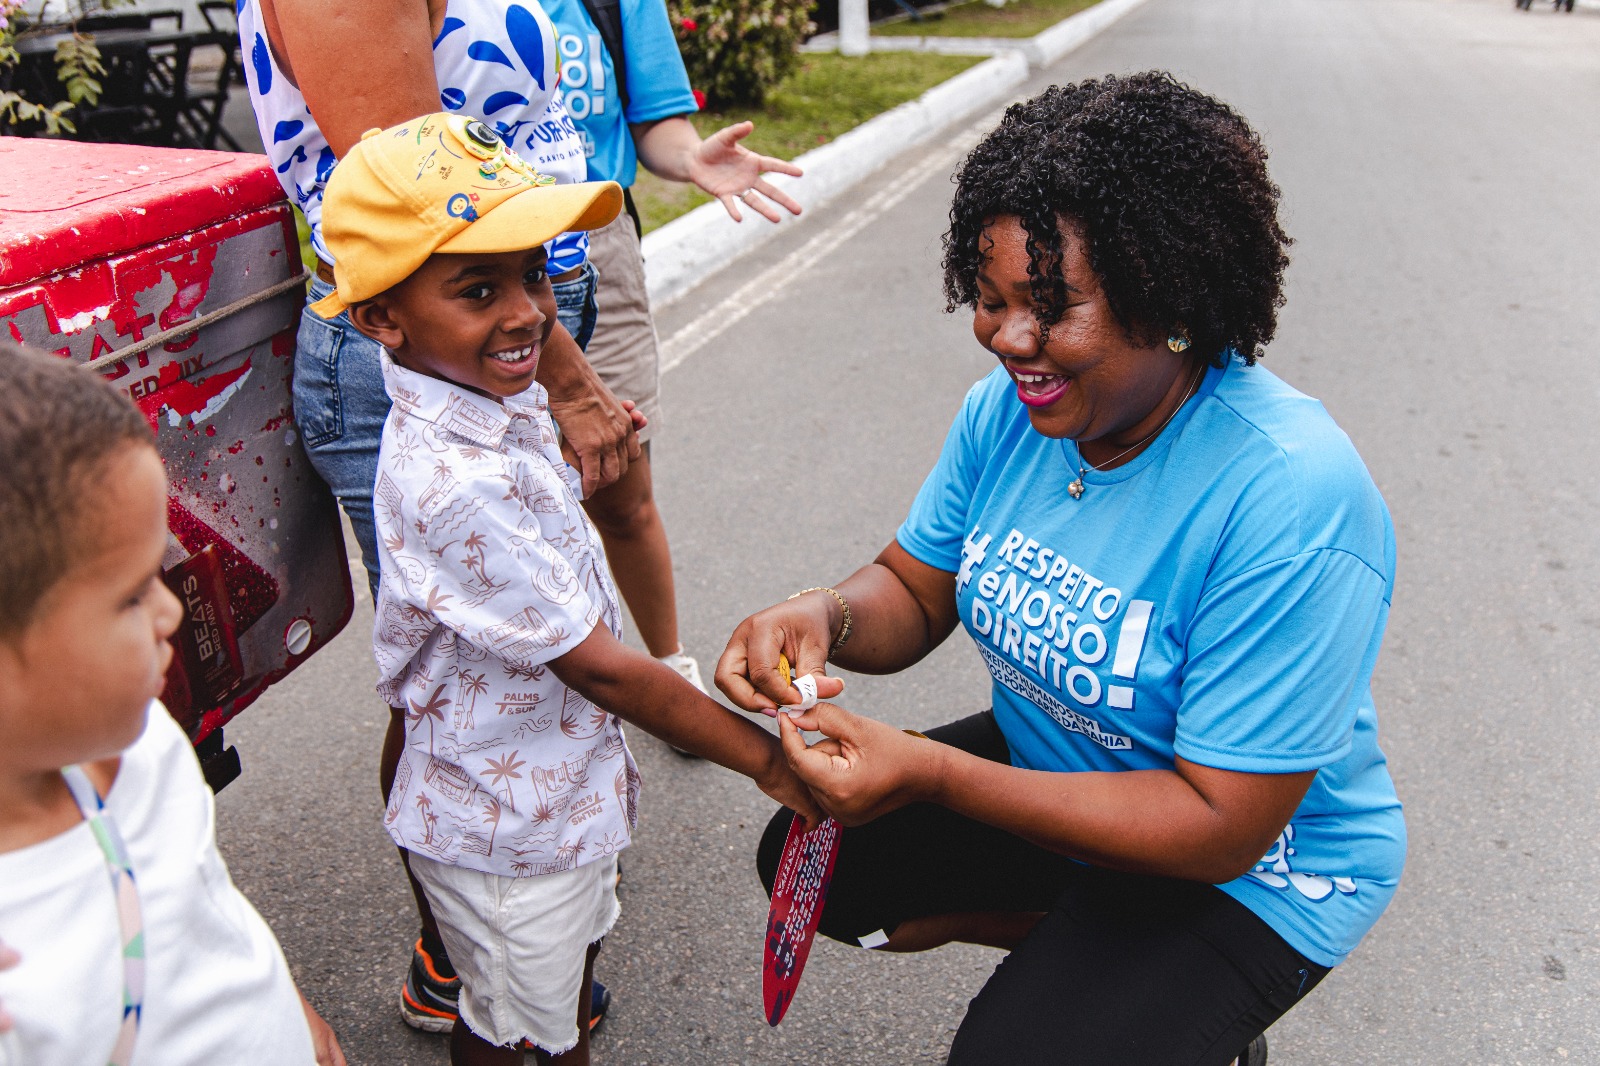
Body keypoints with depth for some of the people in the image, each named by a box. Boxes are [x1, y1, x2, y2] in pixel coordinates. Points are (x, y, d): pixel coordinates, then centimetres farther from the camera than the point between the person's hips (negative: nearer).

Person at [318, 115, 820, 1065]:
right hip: (507, 838, -8)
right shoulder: (453, 482, -35)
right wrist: (767, 757, -22)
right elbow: (597, 665, -29)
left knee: (575, 964, 32)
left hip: (568, 785, 8)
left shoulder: (506, 404, -5)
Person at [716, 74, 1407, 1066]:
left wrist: (929, 775, -36)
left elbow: (1223, 826, -30)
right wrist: (824, 616, -26)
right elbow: (915, 590, 0)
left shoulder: (1292, 501, -33)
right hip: (1047, 765, 7)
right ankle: (1084, 948, 14)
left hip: (1250, 868, -6)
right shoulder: (1008, 410, -11)